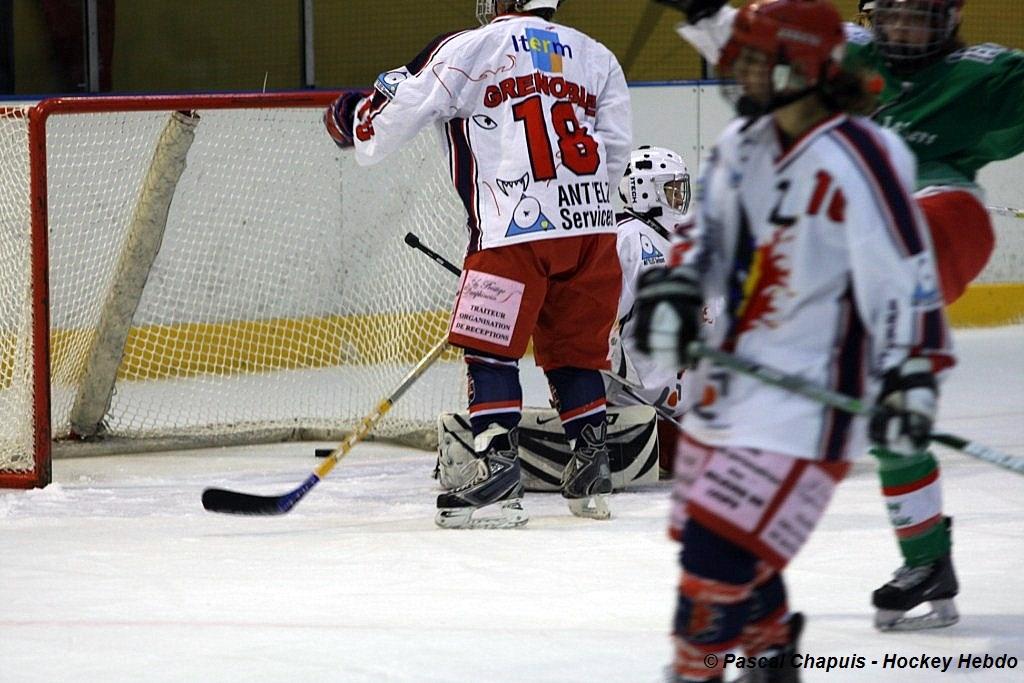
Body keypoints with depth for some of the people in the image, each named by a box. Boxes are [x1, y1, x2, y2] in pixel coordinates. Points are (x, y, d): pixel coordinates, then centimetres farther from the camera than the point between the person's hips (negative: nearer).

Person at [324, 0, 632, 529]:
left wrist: (352, 119, 21)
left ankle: (499, 470, -11)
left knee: (491, 350, 0)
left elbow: (401, 110, 1)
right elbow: (616, 149, 11)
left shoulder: (467, 50, -2)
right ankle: (591, 473, 14)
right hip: (592, 227, 5)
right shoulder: (595, 57, 13)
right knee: (575, 351, 15)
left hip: (515, 231, -5)